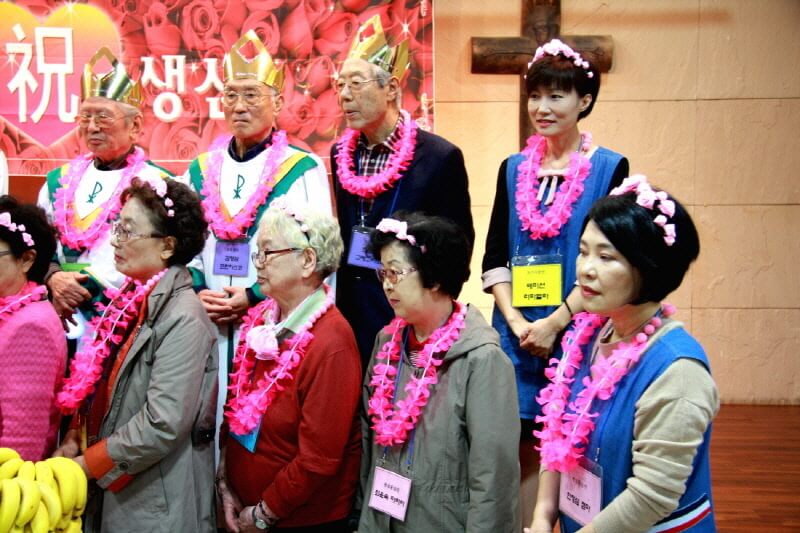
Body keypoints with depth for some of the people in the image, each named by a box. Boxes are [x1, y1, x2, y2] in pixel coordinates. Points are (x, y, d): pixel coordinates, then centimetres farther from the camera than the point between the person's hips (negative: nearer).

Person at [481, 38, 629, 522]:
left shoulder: (609, 168, -1)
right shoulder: (513, 169, 9)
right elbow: (495, 256, 6)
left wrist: (555, 322, -15)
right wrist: (516, 321, -8)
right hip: (517, 333, 3)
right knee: (525, 451, 8)